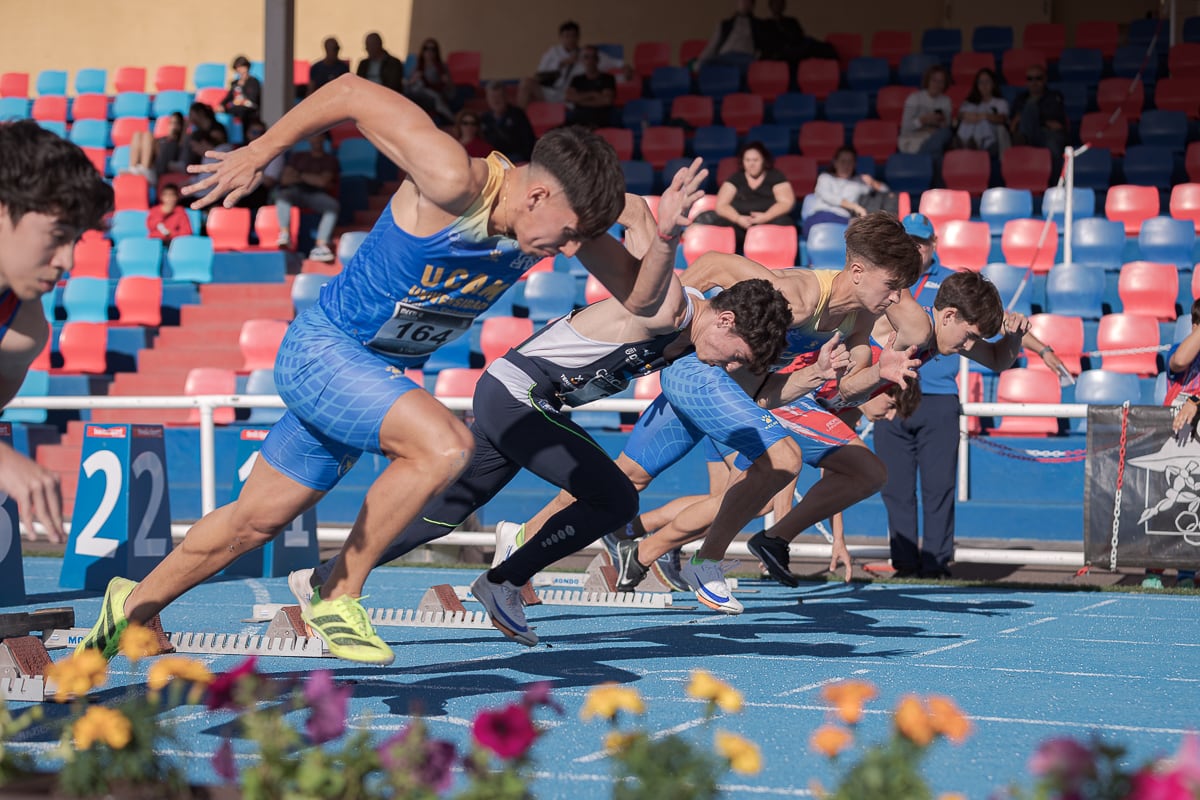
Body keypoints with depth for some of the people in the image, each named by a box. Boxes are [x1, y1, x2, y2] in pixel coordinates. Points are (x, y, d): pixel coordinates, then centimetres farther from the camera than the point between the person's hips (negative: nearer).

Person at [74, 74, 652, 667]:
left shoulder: (557, 212, -10)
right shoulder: (455, 184, -31)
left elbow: (639, 297, -7)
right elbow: (352, 92, -23)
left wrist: (662, 240, -27)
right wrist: (259, 152, -15)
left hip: (382, 374, 7)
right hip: (321, 350, -7)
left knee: (256, 520, 16)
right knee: (446, 446, -29)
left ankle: (134, 604, 38)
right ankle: (338, 600, -10)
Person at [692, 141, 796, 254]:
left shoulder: (776, 177, 10)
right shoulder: (735, 179, 13)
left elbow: (786, 203, -1)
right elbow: (721, 205, 5)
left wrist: (766, 217, -19)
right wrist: (738, 218, -16)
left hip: (769, 224, -1)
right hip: (740, 226, 1)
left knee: (782, 222, -36)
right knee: (721, 224, -29)